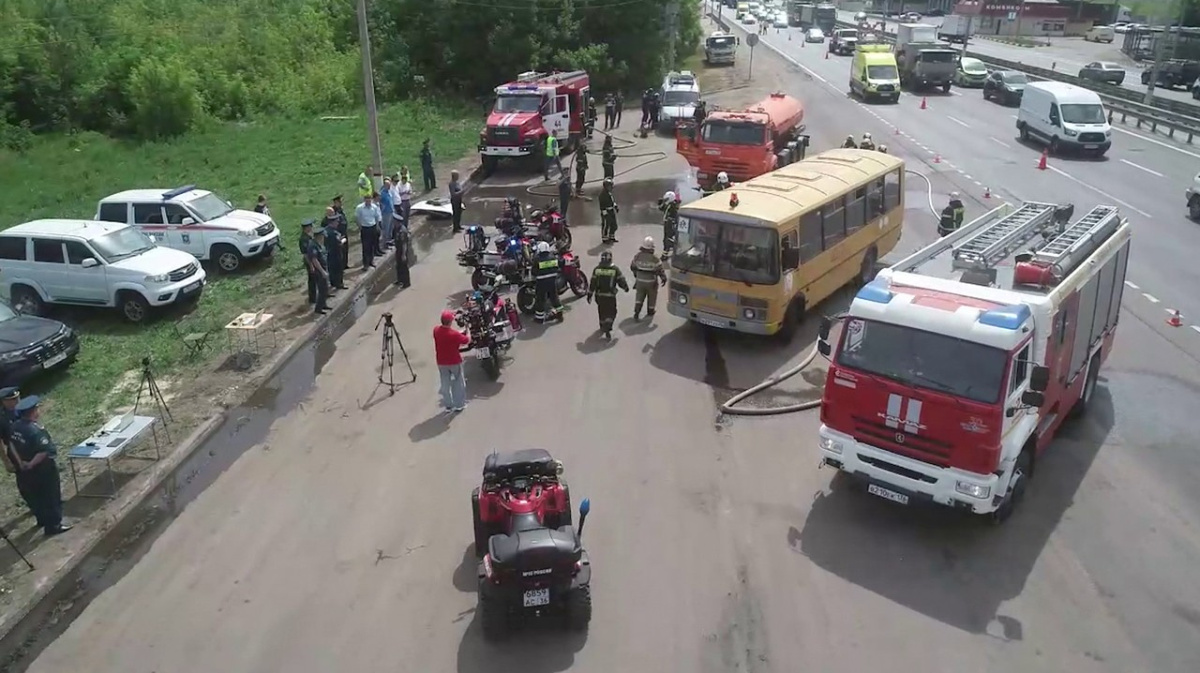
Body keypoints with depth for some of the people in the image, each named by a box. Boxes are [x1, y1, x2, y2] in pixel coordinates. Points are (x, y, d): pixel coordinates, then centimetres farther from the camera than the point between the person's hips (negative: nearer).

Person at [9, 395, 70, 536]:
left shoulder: (16, 426, -4)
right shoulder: (36, 430, -31)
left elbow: (13, 445, 5)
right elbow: (45, 451, -36)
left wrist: (21, 462, 2)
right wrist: (31, 464, -20)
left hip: (25, 470, 9)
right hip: (43, 471, -9)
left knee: (33, 496, 24)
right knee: (50, 498, 6)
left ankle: (42, 519, 41)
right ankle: (52, 525, 14)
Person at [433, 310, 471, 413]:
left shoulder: (436, 330, -11)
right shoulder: (454, 334, -26)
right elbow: (467, 340, -12)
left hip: (441, 362, 4)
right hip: (455, 362, -4)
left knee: (445, 384, 15)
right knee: (459, 383, 14)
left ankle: (448, 406, 20)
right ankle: (459, 404, 19)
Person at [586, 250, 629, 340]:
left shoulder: (596, 269, -5)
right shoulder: (615, 269, -12)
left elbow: (592, 283, -4)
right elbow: (621, 282, -4)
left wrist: (589, 295, 4)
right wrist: (626, 288, 16)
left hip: (599, 295, 3)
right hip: (610, 296, -3)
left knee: (601, 311, 23)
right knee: (611, 313, 8)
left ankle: (603, 328, 40)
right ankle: (607, 330, -9)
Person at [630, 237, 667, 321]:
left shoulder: (638, 256, -9)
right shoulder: (655, 258, -20)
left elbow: (632, 267, 4)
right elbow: (660, 270, -15)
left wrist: (636, 274, 23)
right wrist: (664, 278, 2)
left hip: (640, 280, 2)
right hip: (651, 282, -2)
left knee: (639, 296, 12)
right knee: (652, 297, 19)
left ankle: (636, 312, -3)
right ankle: (650, 312, 33)